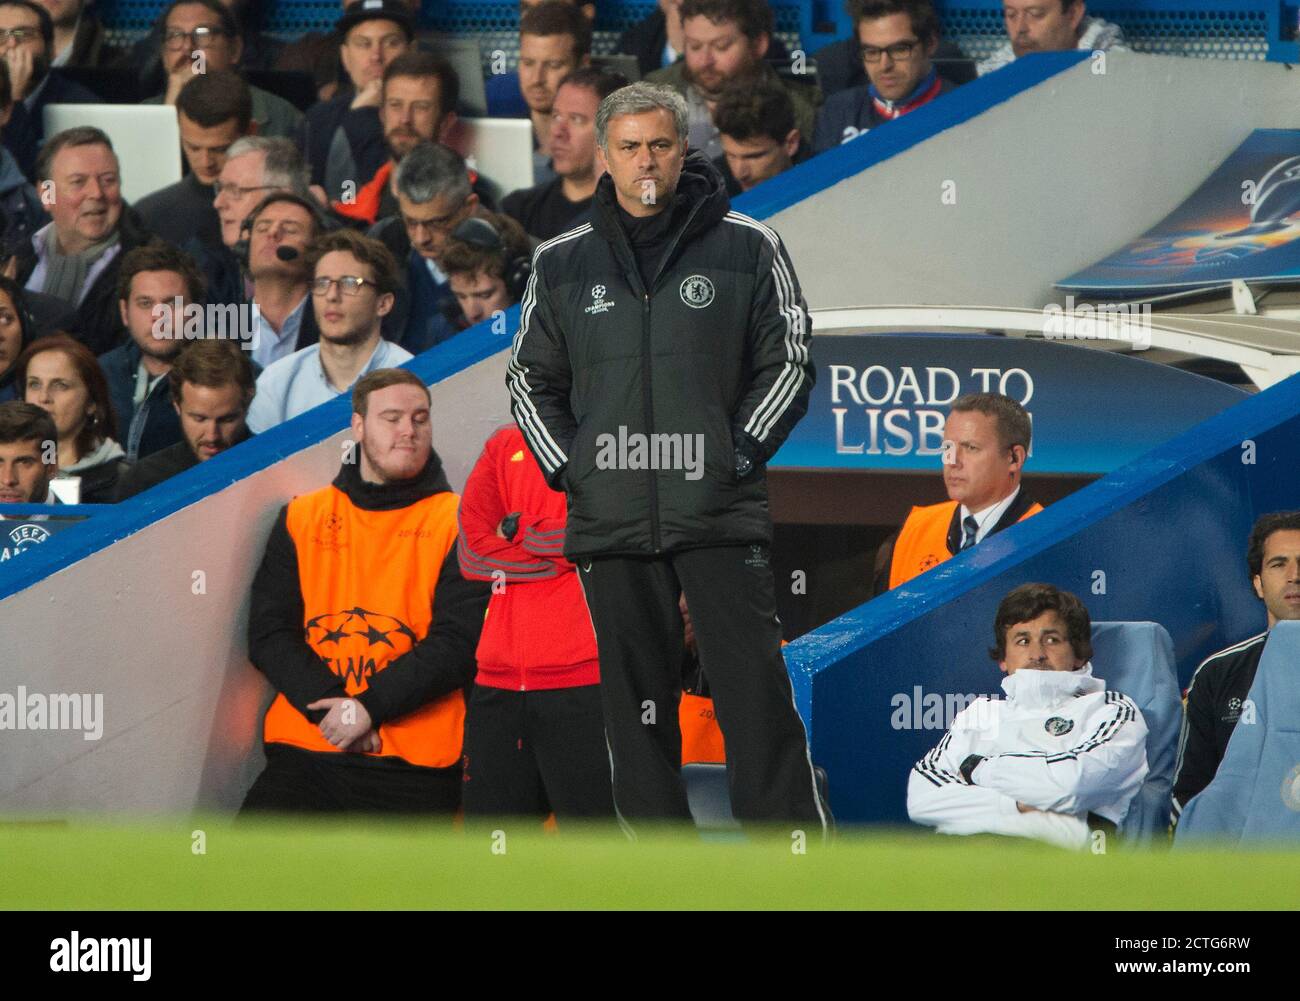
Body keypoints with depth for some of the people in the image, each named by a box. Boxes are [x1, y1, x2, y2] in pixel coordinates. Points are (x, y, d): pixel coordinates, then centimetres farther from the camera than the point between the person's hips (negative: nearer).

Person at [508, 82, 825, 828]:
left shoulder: (747, 249, 4)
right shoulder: (563, 264, 11)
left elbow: (789, 364, 7)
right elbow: (533, 380, 18)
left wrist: (738, 454, -4)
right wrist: (567, 469, 4)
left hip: (721, 515, -3)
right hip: (610, 518, 3)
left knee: (757, 694, -8)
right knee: (636, 703, 4)